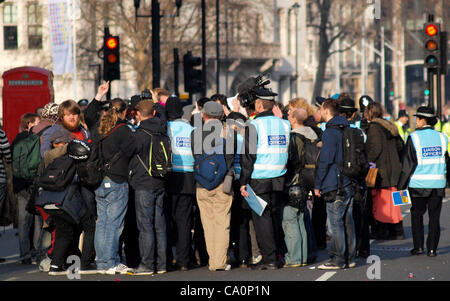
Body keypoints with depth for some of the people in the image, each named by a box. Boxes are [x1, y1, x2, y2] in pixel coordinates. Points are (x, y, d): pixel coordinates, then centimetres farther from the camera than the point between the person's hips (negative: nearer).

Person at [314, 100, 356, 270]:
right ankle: (349, 258, 16)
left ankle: (338, 260, -5)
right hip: (349, 184, 8)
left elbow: (325, 160, -15)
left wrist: (318, 184, -9)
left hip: (335, 185, -8)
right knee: (347, 221, 12)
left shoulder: (330, 132, -13)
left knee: (336, 223, -5)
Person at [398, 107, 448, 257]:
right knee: (434, 217, 6)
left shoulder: (414, 138, -8)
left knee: (417, 215, 11)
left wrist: (401, 185, -2)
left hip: (419, 184, -3)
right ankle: (432, 248, 4)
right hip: (438, 184, 3)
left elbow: (407, 164, -7)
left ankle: (418, 246, 7)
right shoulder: (442, 138, 3)